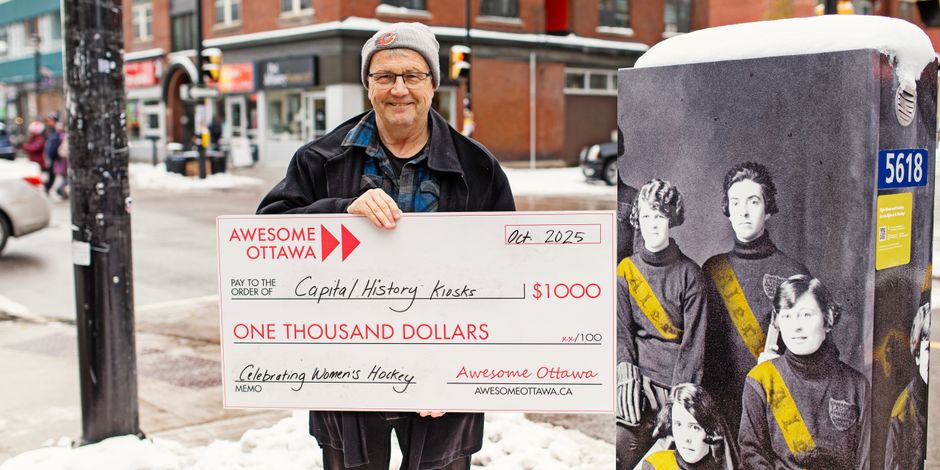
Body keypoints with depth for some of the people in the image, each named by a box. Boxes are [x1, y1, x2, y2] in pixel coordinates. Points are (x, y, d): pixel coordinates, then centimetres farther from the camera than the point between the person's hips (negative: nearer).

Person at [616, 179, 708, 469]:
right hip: (636, 371, 3)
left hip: (672, 379, -2)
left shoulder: (689, 274, 4)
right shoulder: (626, 270, 12)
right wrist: (626, 370, -11)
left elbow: (693, 339, -1)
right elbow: (621, 328, 7)